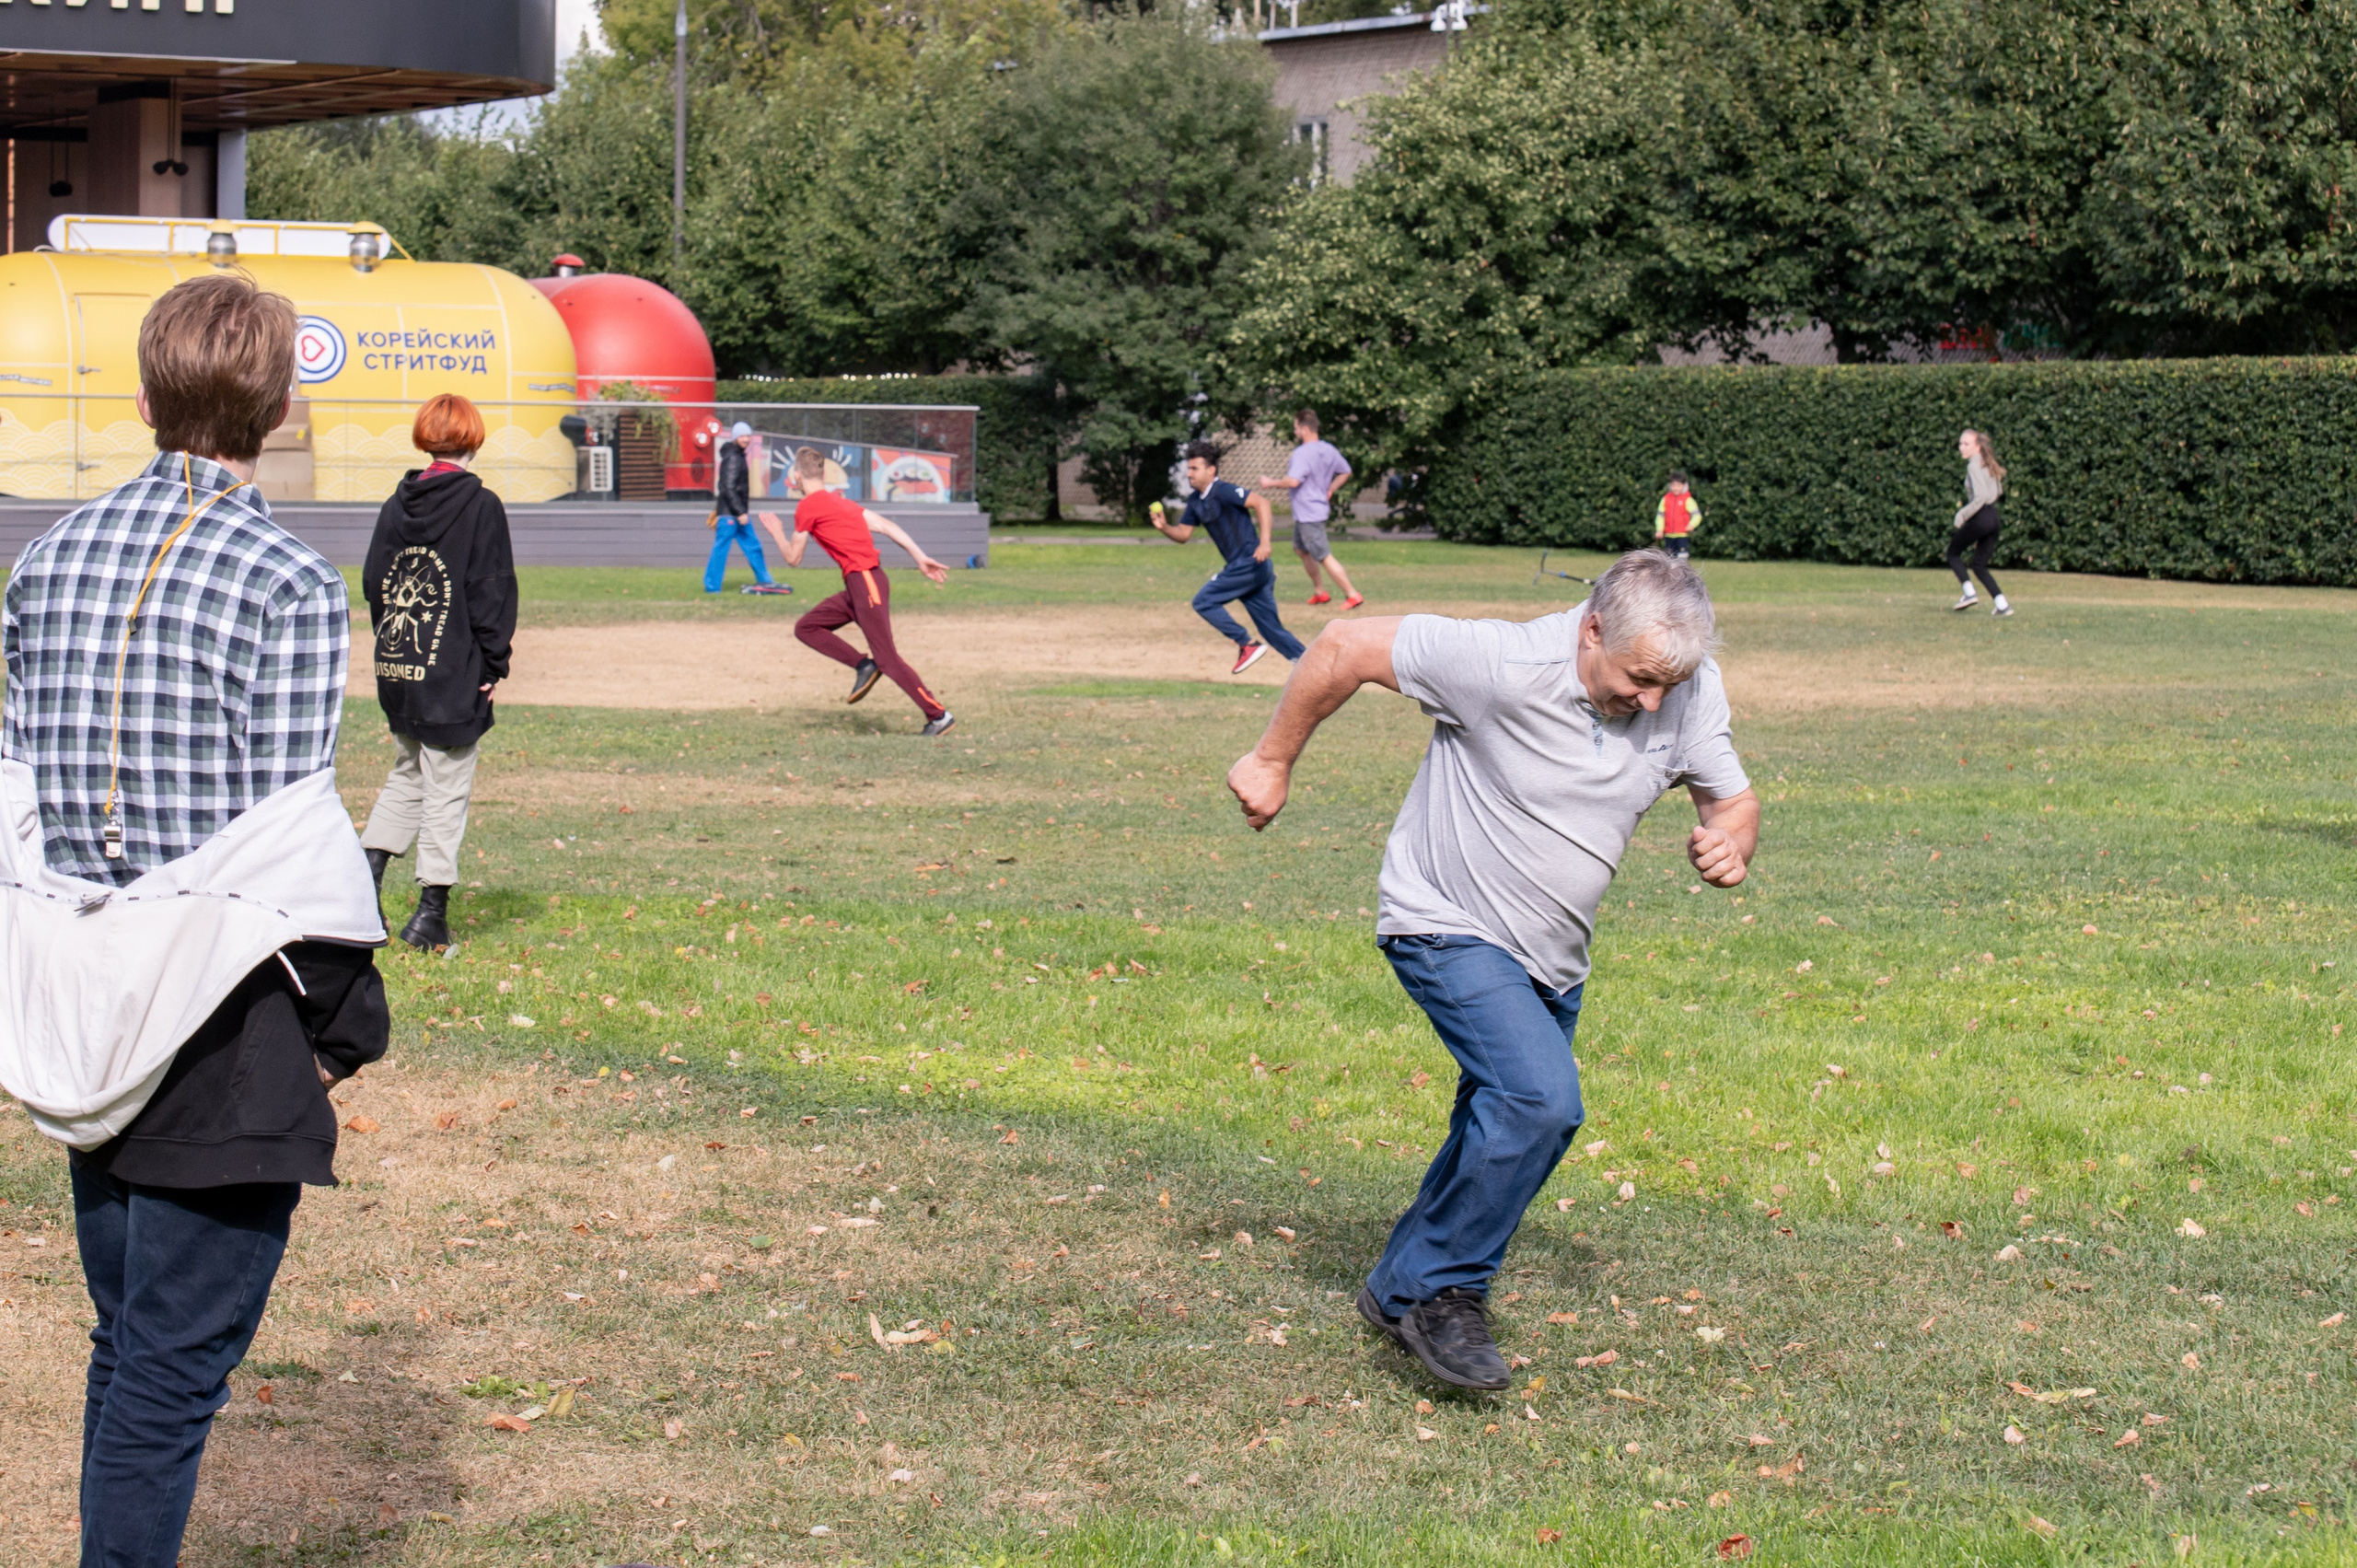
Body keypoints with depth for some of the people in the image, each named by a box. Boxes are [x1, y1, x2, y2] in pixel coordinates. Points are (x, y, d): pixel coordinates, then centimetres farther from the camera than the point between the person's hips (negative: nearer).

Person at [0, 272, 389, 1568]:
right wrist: (343, 1019, -4)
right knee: (178, 1362, -1)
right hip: (224, 1023, -6)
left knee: (126, 1340, 19)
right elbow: (289, 824, -14)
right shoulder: (289, 585, -12)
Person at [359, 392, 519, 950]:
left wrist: (393, 642, 16)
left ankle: (367, 875, 10)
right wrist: (495, 663, -5)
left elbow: (372, 580, 10)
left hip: (396, 670, 5)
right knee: (447, 788, 2)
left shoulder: (397, 504, 6)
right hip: (453, 675, -5)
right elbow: (492, 591, -11)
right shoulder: (480, 505, -10)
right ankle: (432, 912, 4)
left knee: (407, 773, 22)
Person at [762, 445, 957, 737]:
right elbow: (886, 526, 11)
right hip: (857, 584, 9)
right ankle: (863, 665, 5)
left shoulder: (807, 506, -4)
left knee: (886, 657, -9)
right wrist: (921, 558, 7)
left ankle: (938, 715, -10)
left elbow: (793, 559, 2)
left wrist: (776, 531, 21)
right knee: (806, 628, 13)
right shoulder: (840, 502, 21)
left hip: (865, 579, -9)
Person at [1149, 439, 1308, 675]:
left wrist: (1265, 541, -28)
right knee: (1272, 629, 9)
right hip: (1242, 567, 9)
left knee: (1203, 601, -7)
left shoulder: (1222, 492, -12)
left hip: (1250, 564, -9)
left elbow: (1260, 502, -21)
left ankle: (1246, 645, -4)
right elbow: (1183, 534, 20)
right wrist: (1163, 527, -1)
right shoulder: (1196, 501, 14)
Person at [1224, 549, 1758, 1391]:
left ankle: (1401, 1290, 36)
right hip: (1452, 932, -7)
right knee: (1542, 1100, -25)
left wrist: (1729, 843, -19)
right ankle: (1438, 1290, -10)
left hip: (1551, 957, 7)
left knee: (1506, 1128, 16)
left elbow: (1732, 800, 6)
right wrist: (1274, 760, -8)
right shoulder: (1504, 664, -27)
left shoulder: (1691, 693, -9)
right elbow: (1346, 647, -19)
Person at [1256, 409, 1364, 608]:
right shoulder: (1328, 450, 6)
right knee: (1301, 549, 24)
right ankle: (1319, 592, 31)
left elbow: (1293, 481, -31)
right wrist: (1329, 491, 20)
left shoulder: (1302, 453, -21)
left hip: (1308, 514, -10)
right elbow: (1345, 472, 18)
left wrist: (1271, 484, -15)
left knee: (1324, 557, -6)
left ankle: (1352, 594, -5)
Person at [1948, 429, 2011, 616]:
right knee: (1979, 565, 13)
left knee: (1953, 552, 11)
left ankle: (1969, 593, -2)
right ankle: (2001, 604, 2)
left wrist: (1962, 515, -14)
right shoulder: (1987, 464, 15)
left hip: (1980, 517, -8)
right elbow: (1998, 491, 23)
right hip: (1994, 517, 8)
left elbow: (1980, 496, -21)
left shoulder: (1974, 466, -12)